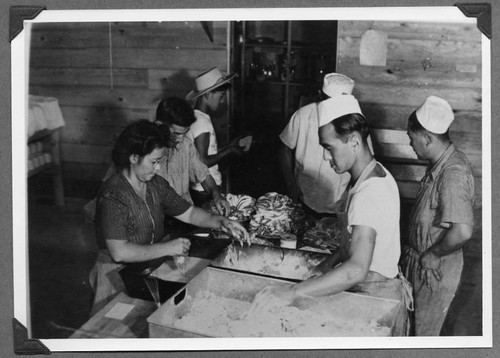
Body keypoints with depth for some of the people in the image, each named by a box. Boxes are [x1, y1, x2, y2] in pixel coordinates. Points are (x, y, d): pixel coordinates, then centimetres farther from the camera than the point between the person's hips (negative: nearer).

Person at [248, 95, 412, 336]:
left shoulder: (370, 192, -29)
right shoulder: (367, 178, 4)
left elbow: (357, 269, -39)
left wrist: (292, 293, -42)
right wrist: (329, 263, 2)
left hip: (376, 297, -9)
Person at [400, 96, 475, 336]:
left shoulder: (453, 175, -29)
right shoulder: (442, 163, 1)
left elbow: (463, 231, -38)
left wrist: (431, 255, -22)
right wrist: (415, 254, 11)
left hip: (434, 271, -9)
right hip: (421, 263, 9)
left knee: (422, 334, 10)